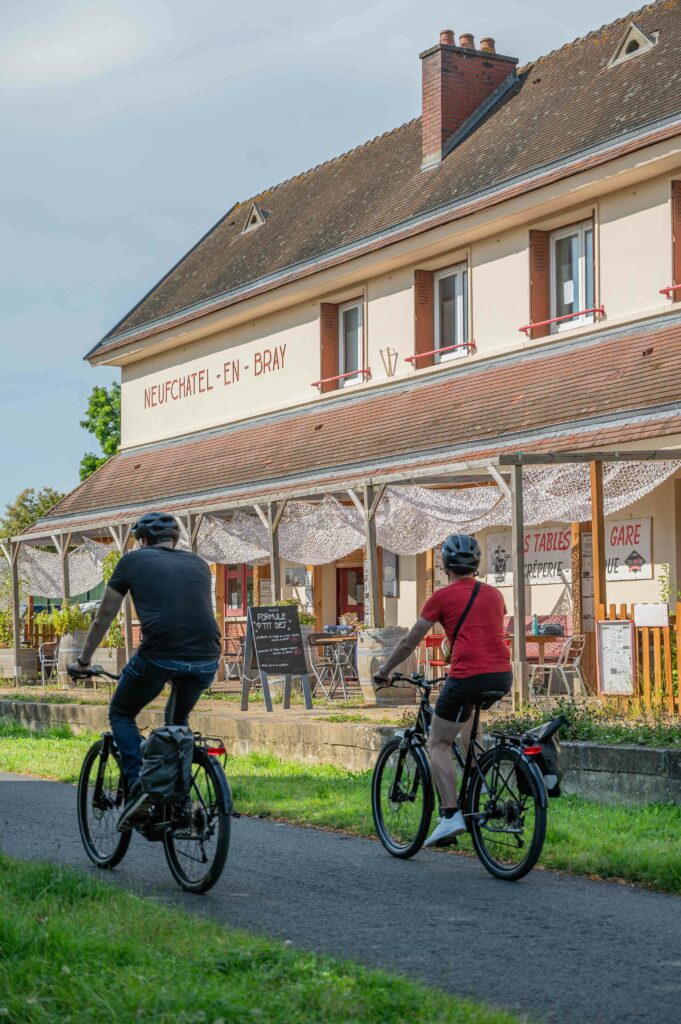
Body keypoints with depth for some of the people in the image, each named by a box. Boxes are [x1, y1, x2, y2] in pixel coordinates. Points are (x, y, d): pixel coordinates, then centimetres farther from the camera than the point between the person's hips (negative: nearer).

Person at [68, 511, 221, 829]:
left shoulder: (134, 560, 15)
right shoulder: (198, 564, 25)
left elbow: (103, 618, 21)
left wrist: (82, 661, 33)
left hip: (159, 656, -4)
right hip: (206, 661, 4)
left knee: (121, 714, 21)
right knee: (179, 722, 30)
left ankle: (138, 784, 2)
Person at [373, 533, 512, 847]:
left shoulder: (443, 596, 5)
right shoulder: (493, 594, 19)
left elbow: (408, 643, 11)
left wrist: (384, 671, 25)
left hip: (468, 676, -6)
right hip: (503, 676, 6)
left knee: (438, 744, 8)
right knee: (469, 715, 35)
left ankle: (450, 816, -8)